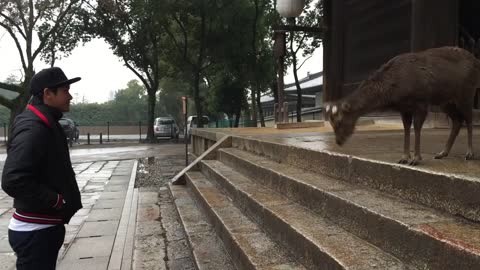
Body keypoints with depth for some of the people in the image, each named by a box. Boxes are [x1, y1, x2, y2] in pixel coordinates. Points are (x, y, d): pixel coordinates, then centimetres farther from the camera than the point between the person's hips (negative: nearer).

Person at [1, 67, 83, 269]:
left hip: (45, 227, 9)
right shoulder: (33, 128, -21)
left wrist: (59, 200, 6)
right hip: (35, 232, -9)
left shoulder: (46, 125, 10)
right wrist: (57, 200, -20)